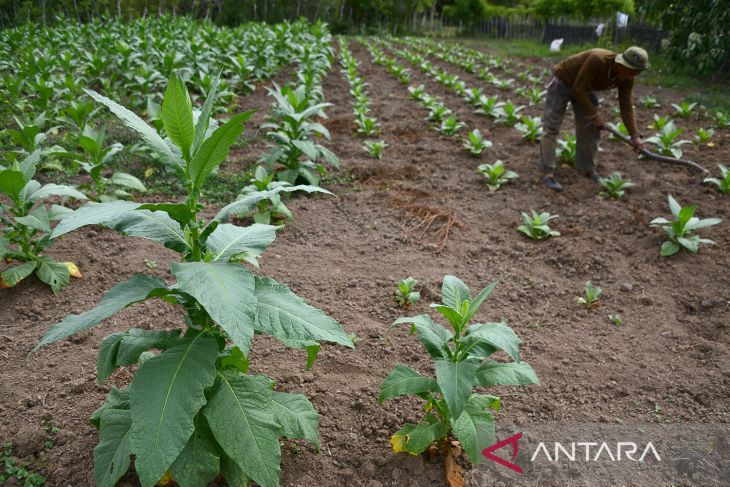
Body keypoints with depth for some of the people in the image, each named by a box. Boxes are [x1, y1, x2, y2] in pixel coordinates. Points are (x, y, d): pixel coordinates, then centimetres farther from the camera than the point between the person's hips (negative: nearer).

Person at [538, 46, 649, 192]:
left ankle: (587, 169, 14)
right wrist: (594, 115, -24)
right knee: (551, 128, -11)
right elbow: (578, 88, -31)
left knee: (590, 128, 3)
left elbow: (626, 107, -10)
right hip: (562, 83, -7)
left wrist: (635, 136, -17)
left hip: (585, 88, 7)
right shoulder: (597, 60, -37)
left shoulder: (626, 78, -15)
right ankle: (548, 173, -12)